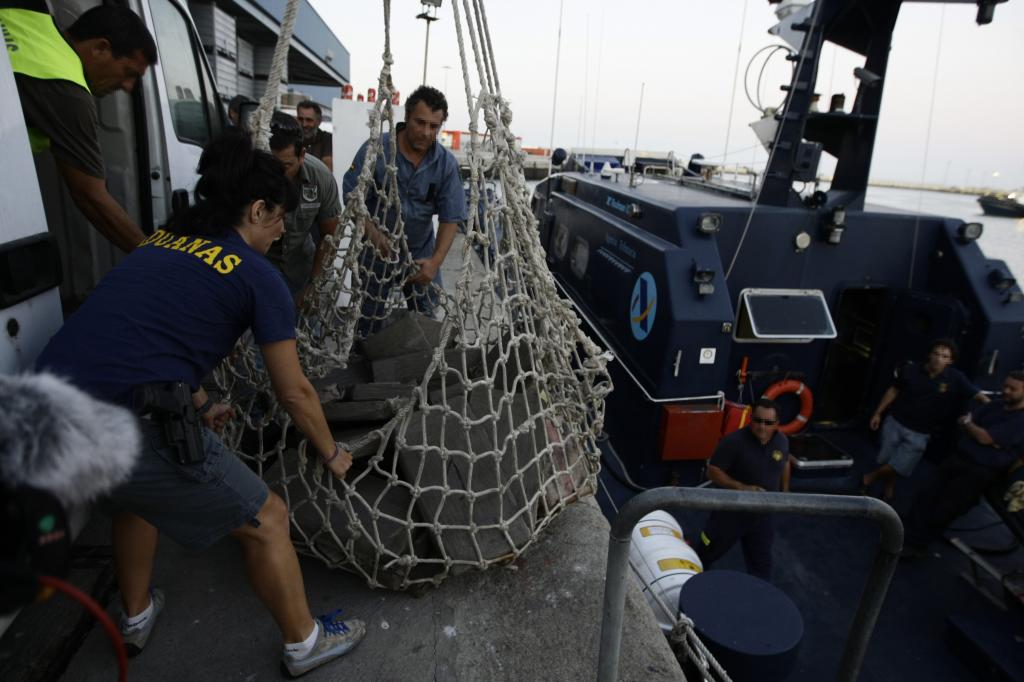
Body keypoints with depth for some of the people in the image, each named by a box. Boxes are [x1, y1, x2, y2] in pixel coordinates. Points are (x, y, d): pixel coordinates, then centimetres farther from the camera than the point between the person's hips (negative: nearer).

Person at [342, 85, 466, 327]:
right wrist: (373, 233, -27)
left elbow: (451, 218, -9)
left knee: (426, 317, 8)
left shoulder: (446, 163, -10)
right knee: (369, 318, 8)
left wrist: (435, 261, -21)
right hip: (377, 249, -1)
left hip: (421, 252, 2)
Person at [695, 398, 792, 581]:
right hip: (730, 510, -4)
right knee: (706, 553, 15)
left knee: (761, 562, 17)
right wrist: (742, 487, -32)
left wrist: (784, 492, 15)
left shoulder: (782, 441, -6)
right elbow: (713, 471, -22)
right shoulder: (734, 441, -25)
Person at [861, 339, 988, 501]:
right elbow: (893, 391, 3)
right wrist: (878, 413, 5)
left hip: (919, 434, 0)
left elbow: (979, 396, -6)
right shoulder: (911, 370, -7)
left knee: (899, 467, -1)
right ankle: (889, 490, 35)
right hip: (895, 422, 1)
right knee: (887, 461, 8)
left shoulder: (955, 378, -10)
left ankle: (870, 478, 25)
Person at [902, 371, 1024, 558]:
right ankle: (908, 536, 8)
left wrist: (968, 423, 1)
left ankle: (915, 544, 7)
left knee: (944, 509, -5)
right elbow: (964, 422, 8)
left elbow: (984, 438, -18)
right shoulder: (995, 405, 10)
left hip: (982, 471, -7)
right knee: (927, 496, 1)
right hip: (958, 458, 7)